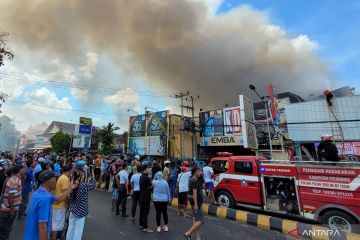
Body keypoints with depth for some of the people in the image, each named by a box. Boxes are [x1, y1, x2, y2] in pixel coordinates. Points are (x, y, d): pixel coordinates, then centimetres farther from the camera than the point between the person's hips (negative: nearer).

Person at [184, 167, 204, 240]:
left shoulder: (192, 180, 10)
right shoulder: (195, 181, -20)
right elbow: (194, 193, -25)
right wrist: (196, 204, -25)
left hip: (195, 203, 10)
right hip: (196, 203, -10)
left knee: (195, 219, 14)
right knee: (200, 220, -4)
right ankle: (188, 233, 1)